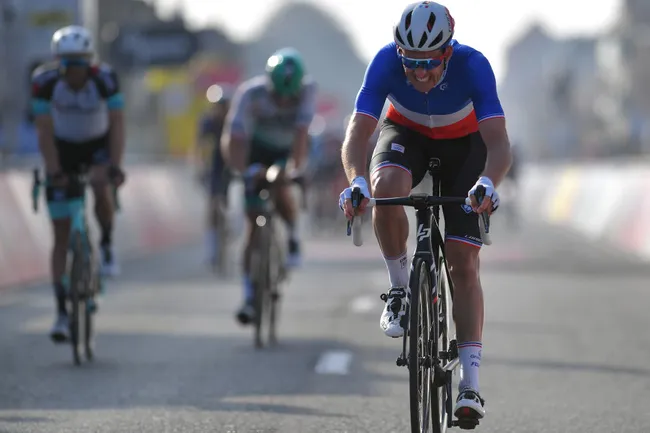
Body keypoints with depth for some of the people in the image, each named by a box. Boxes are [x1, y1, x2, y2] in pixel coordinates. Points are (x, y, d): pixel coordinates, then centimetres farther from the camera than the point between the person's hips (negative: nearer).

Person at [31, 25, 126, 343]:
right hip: (63, 149, 1)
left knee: (100, 184, -36)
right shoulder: (45, 81, -25)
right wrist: (54, 171, -31)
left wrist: (114, 167, -37)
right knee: (61, 235, -3)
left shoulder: (105, 78, -26)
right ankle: (62, 312, 2)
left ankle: (107, 246, -9)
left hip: (98, 144, -1)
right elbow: (45, 132, -23)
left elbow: (117, 125, -27)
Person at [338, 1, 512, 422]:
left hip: (462, 143, -1)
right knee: (386, 189, -36)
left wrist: (488, 182, -62)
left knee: (463, 263, -10)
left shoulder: (473, 65, -34)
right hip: (406, 135, 1)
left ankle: (470, 385, -10)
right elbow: (357, 135, -36)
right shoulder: (386, 62, -32)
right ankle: (400, 289, -12)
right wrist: (357, 181, -56)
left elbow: (498, 142, -41)